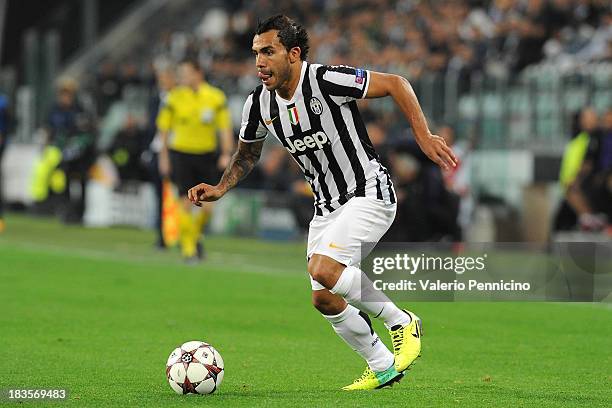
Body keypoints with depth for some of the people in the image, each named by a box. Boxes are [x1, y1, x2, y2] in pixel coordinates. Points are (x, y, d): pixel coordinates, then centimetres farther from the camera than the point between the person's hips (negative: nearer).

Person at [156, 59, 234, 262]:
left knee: (207, 206, -1)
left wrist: (227, 153, -7)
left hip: (207, 154, 1)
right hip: (180, 153, -1)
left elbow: (225, 127, 3)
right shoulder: (174, 98, -3)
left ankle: (195, 235, 28)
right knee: (186, 203, -7)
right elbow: (164, 129, 2)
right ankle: (188, 248, 5)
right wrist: (164, 157, -1)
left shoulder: (216, 97, -2)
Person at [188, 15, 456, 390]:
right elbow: (248, 153, 19)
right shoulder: (259, 104, -1)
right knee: (324, 299, 2)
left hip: (369, 193, -7)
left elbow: (395, 84, -15)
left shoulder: (325, 81, -21)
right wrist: (220, 189, 3)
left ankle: (401, 321, -6)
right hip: (327, 205, 7)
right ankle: (382, 368, 22)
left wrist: (423, 135, -21)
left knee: (322, 269, -27)